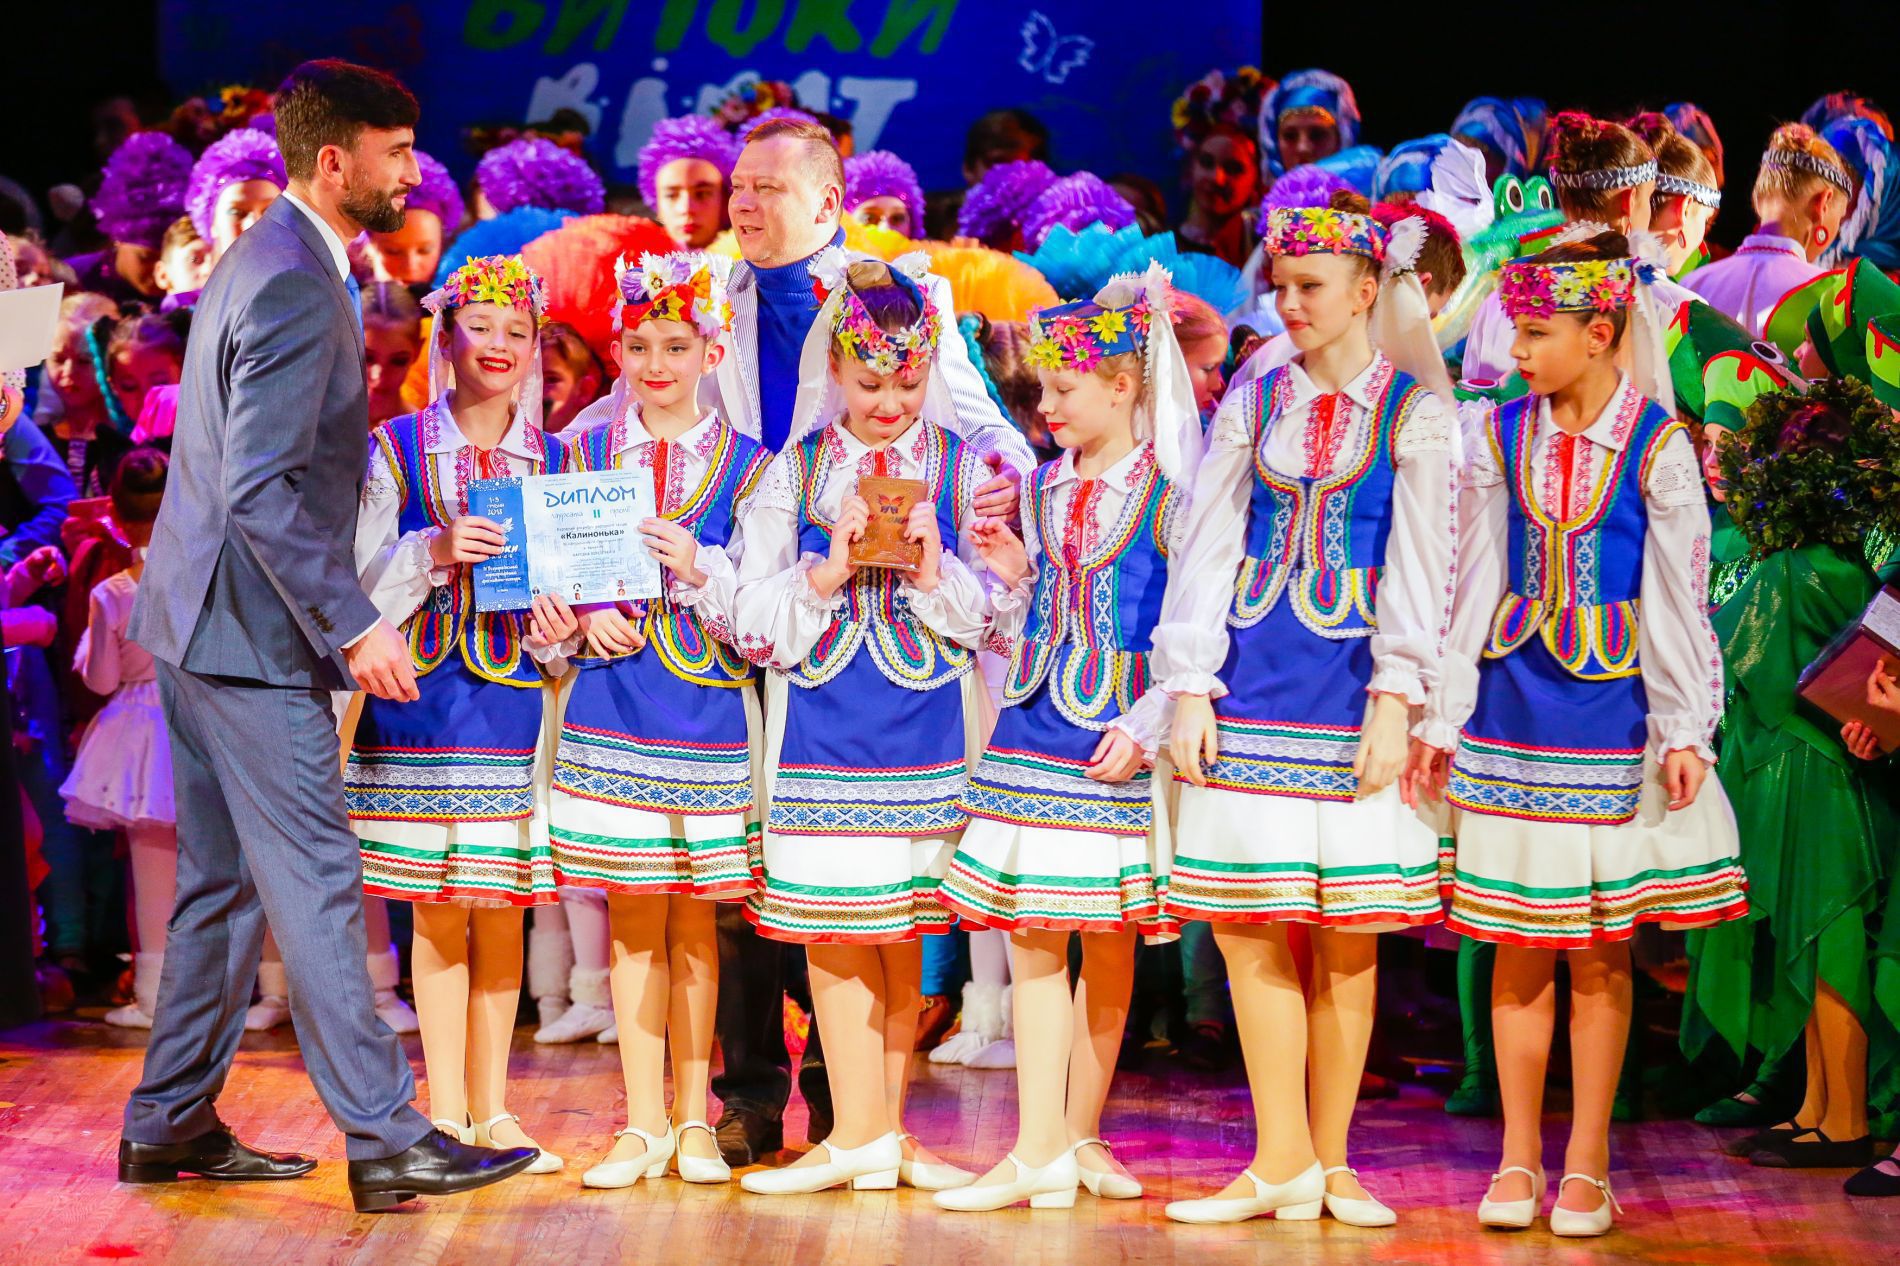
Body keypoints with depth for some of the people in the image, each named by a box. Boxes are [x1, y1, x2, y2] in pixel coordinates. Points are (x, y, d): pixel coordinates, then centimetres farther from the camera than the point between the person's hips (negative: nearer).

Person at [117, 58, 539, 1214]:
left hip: (207, 620, 11)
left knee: (225, 885, 14)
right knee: (318, 883, -8)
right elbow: (261, 490, -25)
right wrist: (355, 624, -23)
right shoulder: (296, 289, -19)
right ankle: (385, 1140, -5)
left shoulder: (270, 262, 14)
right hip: (253, 634, -11)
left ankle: (170, 1125, 20)